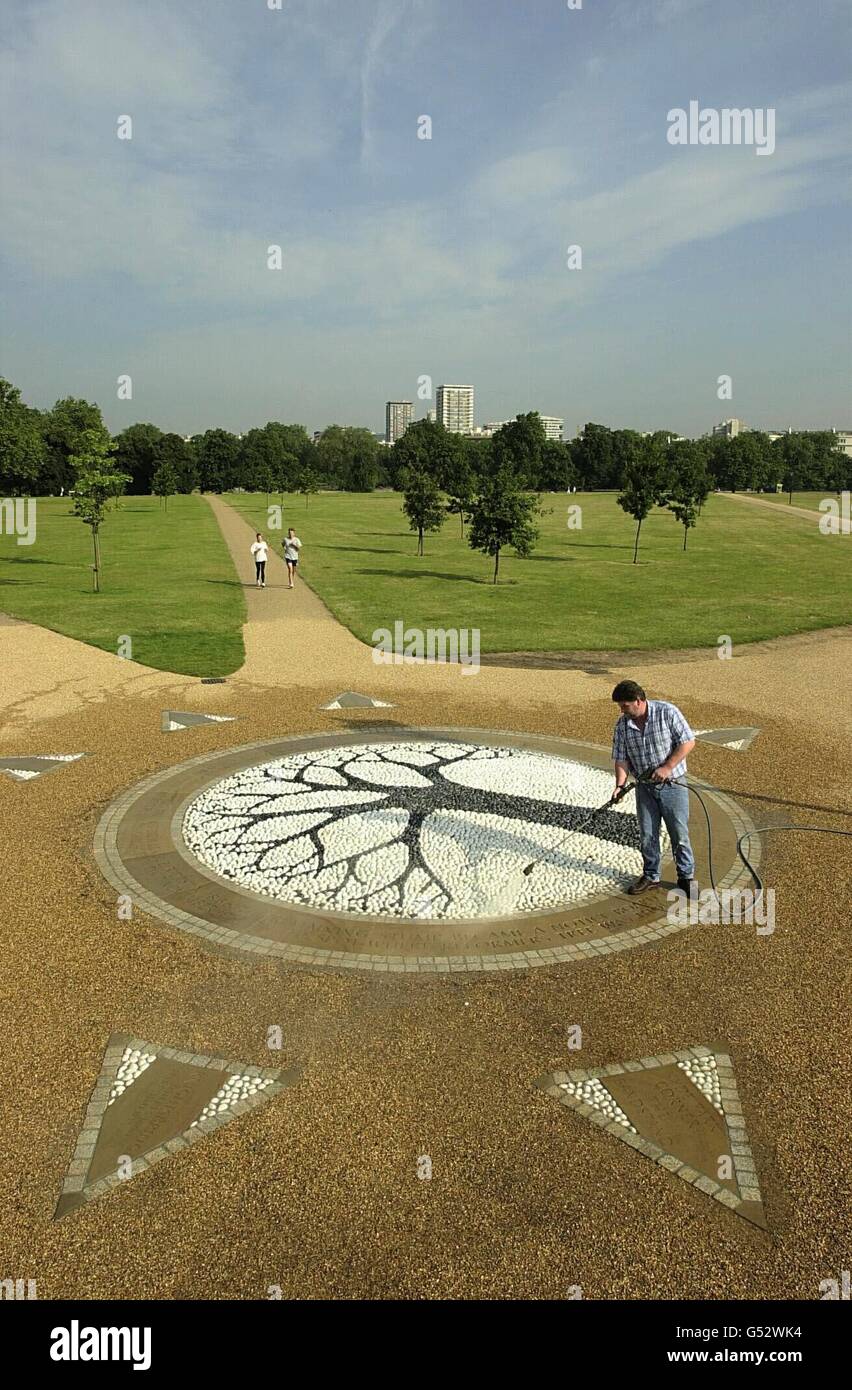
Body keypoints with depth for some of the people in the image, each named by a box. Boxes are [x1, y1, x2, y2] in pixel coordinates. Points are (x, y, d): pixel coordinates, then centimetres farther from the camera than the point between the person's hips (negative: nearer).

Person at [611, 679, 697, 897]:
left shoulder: (667, 712, -14)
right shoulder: (623, 726, -1)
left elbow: (688, 741, -14)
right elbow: (621, 758, 1)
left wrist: (667, 767, -19)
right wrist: (620, 785, -14)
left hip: (673, 784, -4)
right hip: (644, 787, 4)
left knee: (679, 834, 3)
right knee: (647, 835, 10)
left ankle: (686, 877, 18)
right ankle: (651, 876, 25)